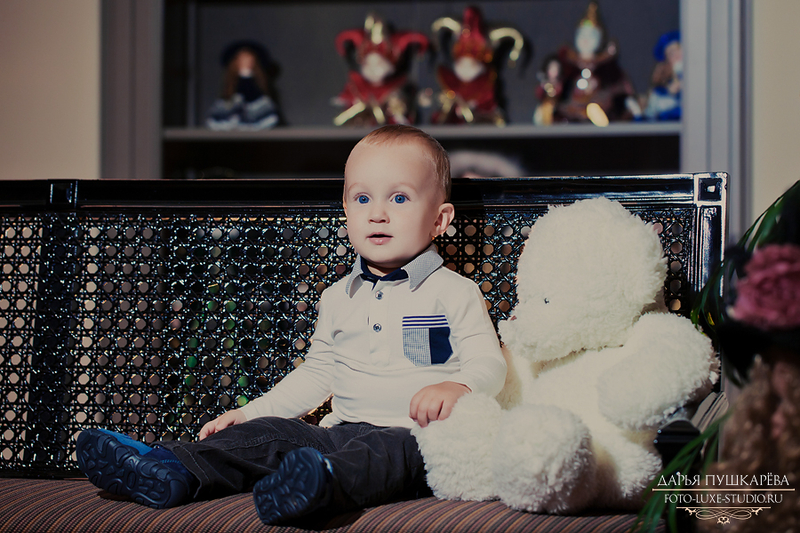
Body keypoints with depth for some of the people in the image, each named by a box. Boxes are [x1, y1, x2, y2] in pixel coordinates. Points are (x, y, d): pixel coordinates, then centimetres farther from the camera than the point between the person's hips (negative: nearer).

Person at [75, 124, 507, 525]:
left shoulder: (454, 294, 3)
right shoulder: (338, 298, 20)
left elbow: (489, 363, -4)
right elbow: (316, 371, 28)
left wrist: (457, 388, -28)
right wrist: (251, 411, 20)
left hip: (413, 434, -6)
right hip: (342, 429, 7)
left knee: (389, 454, -39)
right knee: (267, 434, -13)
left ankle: (325, 484, -68)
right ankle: (173, 471, -27)